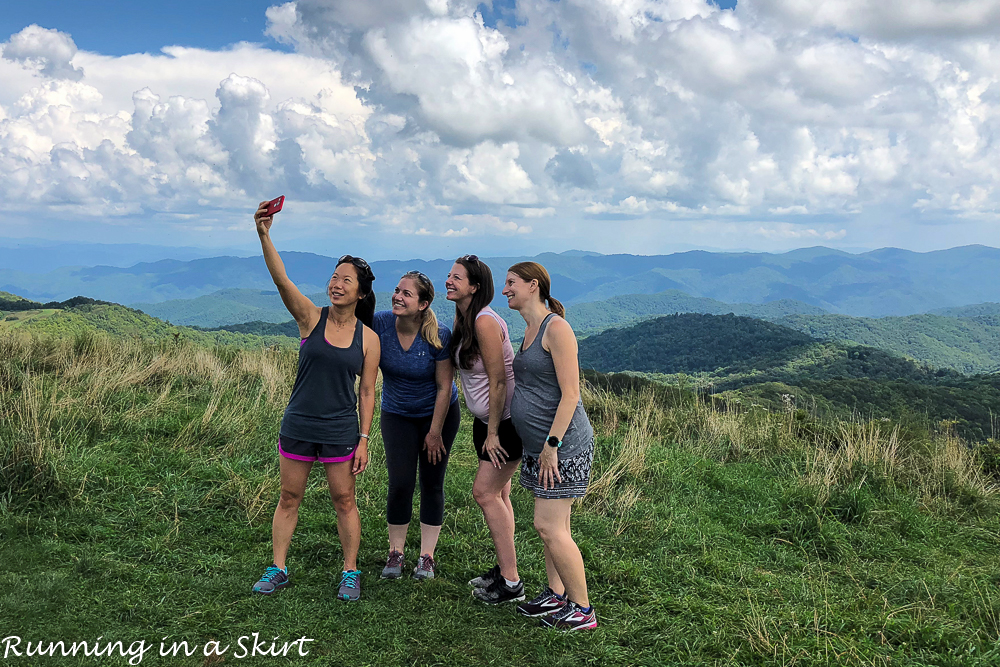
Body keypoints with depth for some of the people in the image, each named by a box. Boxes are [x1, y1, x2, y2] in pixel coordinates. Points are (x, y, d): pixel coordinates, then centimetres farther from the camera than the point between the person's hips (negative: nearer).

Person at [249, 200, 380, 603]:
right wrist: (264, 235, -33)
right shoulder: (311, 318, -4)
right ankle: (278, 569, 26)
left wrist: (363, 440, -4)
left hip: (340, 430, -1)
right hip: (298, 425, 1)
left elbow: (367, 393, 0)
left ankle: (350, 573, 23)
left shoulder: (368, 339, -3)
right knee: (289, 497, 11)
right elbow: (281, 280, -20)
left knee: (344, 499, 8)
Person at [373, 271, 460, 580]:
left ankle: (427, 557, 16)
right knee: (400, 482, -7)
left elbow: (444, 387, -14)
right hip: (397, 415, 1)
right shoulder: (380, 323, -17)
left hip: (437, 413, -1)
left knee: (432, 482, 3)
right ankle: (395, 553, 11)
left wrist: (435, 432, -10)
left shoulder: (439, 336, -22)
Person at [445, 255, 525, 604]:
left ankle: (511, 584, 2)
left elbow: (498, 380, -22)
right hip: (486, 419, 9)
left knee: (485, 492, -6)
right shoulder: (462, 318, 7)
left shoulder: (485, 321, -22)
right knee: (498, 494, 13)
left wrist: (493, 433, -18)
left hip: (506, 418, -9)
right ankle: (504, 569, 25)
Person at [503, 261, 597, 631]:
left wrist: (552, 444, -20)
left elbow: (570, 393, -19)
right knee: (553, 524, 15)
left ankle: (583, 610, 4)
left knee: (549, 526, -8)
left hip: (563, 444, -9)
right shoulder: (529, 330, 15)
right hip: (538, 444, 9)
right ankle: (556, 595, 27)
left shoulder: (556, 328, -14)